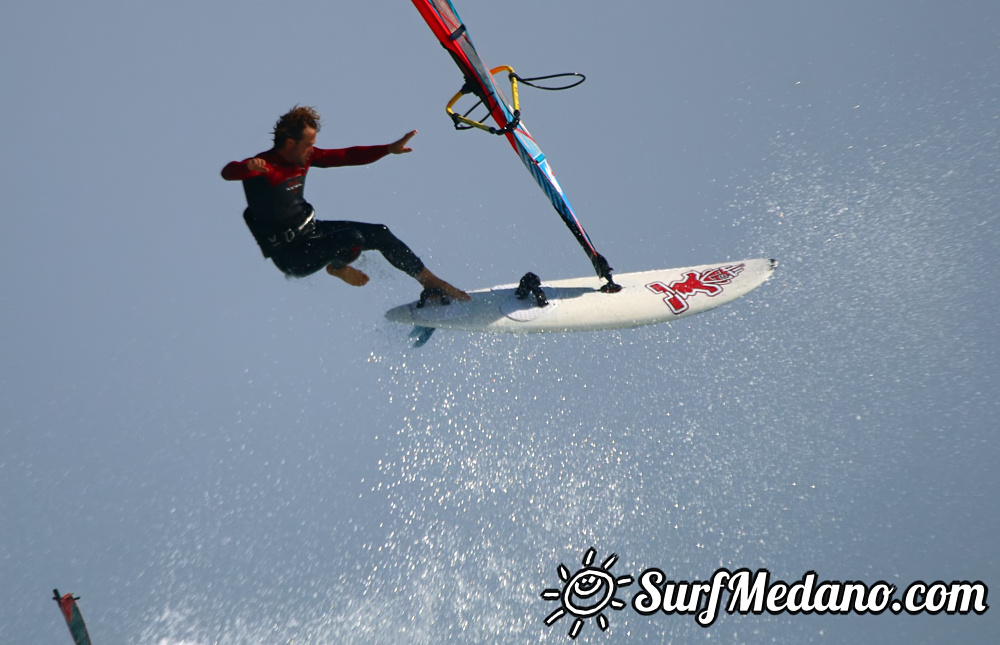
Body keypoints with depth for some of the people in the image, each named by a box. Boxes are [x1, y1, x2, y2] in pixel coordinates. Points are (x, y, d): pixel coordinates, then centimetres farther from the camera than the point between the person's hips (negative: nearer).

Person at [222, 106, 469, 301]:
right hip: (291, 255, -8)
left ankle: (432, 283, 19)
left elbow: (346, 156, 5)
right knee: (352, 239, -31)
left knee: (380, 234, 5)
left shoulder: (304, 156, 0)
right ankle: (337, 268, 7)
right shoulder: (262, 167, -22)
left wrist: (389, 149, 2)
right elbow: (228, 172, -40)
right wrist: (248, 167, -63)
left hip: (311, 230, 8)